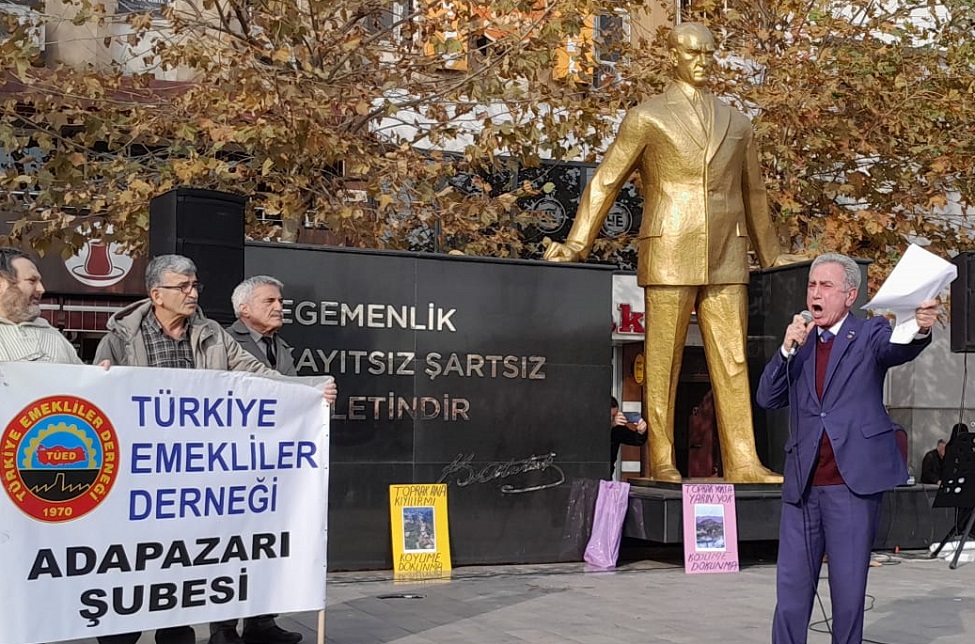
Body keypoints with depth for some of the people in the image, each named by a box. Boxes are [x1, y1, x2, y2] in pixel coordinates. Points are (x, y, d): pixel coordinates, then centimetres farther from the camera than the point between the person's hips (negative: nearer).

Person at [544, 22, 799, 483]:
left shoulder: (736, 124, 17)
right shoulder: (646, 118, 5)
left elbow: (753, 193, 25)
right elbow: (604, 183, 4)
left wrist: (771, 254, 27)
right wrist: (575, 246, -2)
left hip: (726, 261, 4)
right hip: (669, 258, -4)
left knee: (733, 361, 1)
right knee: (662, 363, -1)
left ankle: (742, 462, 3)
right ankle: (661, 462, 5)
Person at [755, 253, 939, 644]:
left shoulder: (870, 335, 4)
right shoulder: (798, 344, 15)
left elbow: (898, 349, -19)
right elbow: (767, 399, 6)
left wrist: (920, 330, -42)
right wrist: (787, 349, -8)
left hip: (853, 482, -3)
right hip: (802, 484, 4)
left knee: (848, 588, 3)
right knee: (792, 587, 5)